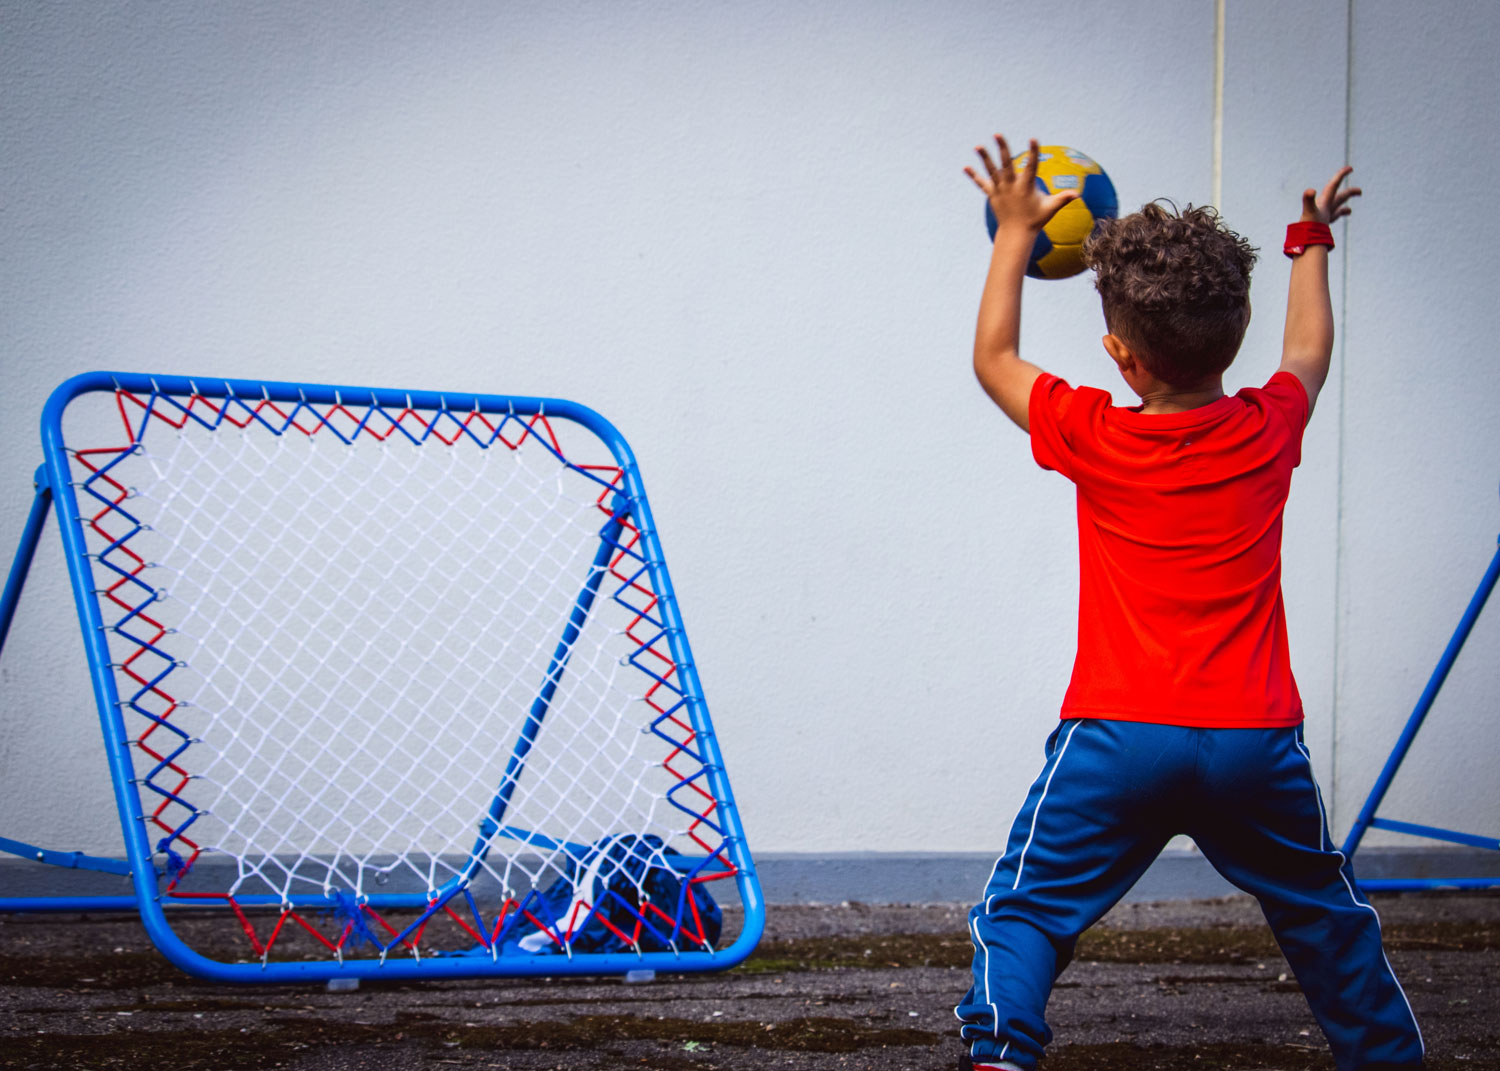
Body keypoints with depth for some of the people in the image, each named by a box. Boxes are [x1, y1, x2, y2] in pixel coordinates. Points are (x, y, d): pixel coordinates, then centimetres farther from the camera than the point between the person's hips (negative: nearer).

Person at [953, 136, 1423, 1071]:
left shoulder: (1093, 438, -5)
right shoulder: (1268, 432, 1)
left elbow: (993, 358, 13)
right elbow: (1309, 352, 26)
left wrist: (1017, 230, 21)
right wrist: (1312, 242, 41)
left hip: (1119, 737, -3)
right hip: (1257, 741, 3)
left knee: (1024, 916, 3)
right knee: (1326, 916, 20)